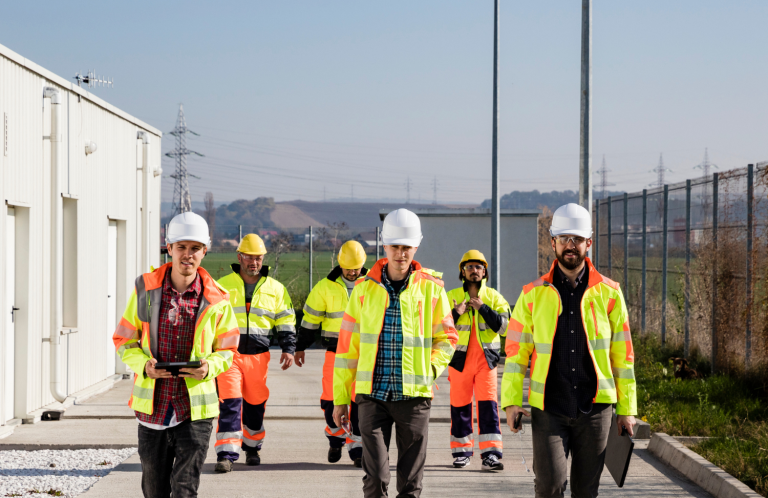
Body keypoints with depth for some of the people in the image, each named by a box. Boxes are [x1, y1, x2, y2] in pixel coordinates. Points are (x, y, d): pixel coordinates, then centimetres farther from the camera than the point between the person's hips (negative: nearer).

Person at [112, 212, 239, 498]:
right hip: (152, 407, 2)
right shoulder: (145, 289, 0)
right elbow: (124, 340, 7)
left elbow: (227, 350, 8)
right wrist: (144, 364, -13)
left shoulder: (215, 300, -2)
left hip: (194, 409, -2)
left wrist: (209, 368, -14)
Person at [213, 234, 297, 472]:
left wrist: (288, 349, 2)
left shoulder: (275, 289, 9)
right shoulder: (222, 286, 6)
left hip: (258, 356, 2)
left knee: (256, 404, 9)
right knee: (229, 403, -12)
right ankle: (226, 453, -14)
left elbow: (286, 321, 13)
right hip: (228, 354, -2)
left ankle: (252, 447, 28)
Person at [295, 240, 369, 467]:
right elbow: (310, 318, 8)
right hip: (335, 352, 0)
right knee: (332, 399, -1)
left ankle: (357, 446, 2)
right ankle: (336, 436, 25)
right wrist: (300, 347, 9)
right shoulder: (325, 287, 1)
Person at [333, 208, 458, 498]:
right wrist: (340, 397, 8)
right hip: (372, 392, 0)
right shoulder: (365, 289, 6)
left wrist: (429, 369, -6)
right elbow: (348, 345, 9)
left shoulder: (431, 289, 3)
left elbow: (447, 338, 11)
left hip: (414, 394, 0)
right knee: (375, 473, -6)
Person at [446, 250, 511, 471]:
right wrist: (455, 313, -15)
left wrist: (482, 308, -14)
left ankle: (490, 454, -11)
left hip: (486, 359, -1)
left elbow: (502, 325, -6)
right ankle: (461, 451, 18)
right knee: (460, 405, 5)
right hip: (460, 359, 1)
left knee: (488, 404, -9)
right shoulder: (451, 297, 7)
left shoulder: (493, 297, 7)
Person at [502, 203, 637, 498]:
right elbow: (516, 351, 6)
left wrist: (627, 409, 5)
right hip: (548, 409, -1)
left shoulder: (609, 294, 5)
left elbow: (623, 355, 7)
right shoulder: (533, 295, 4)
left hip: (595, 407, 1)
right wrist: (511, 400, -3)